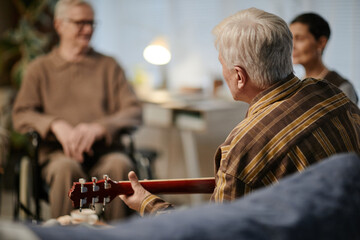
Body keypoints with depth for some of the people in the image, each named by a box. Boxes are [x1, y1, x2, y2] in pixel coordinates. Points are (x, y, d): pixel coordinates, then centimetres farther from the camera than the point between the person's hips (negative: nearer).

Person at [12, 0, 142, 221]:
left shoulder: (108, 66, 20)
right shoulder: (40, 68, 18)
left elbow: (134, 112, 9)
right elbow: (21, 115, 8)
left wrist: (99, 128, -12)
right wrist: (56, 125, -13)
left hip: (103, 152, 1)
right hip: (58, 152, -1)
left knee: (120, 164, -34)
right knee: (66, 167, -37)